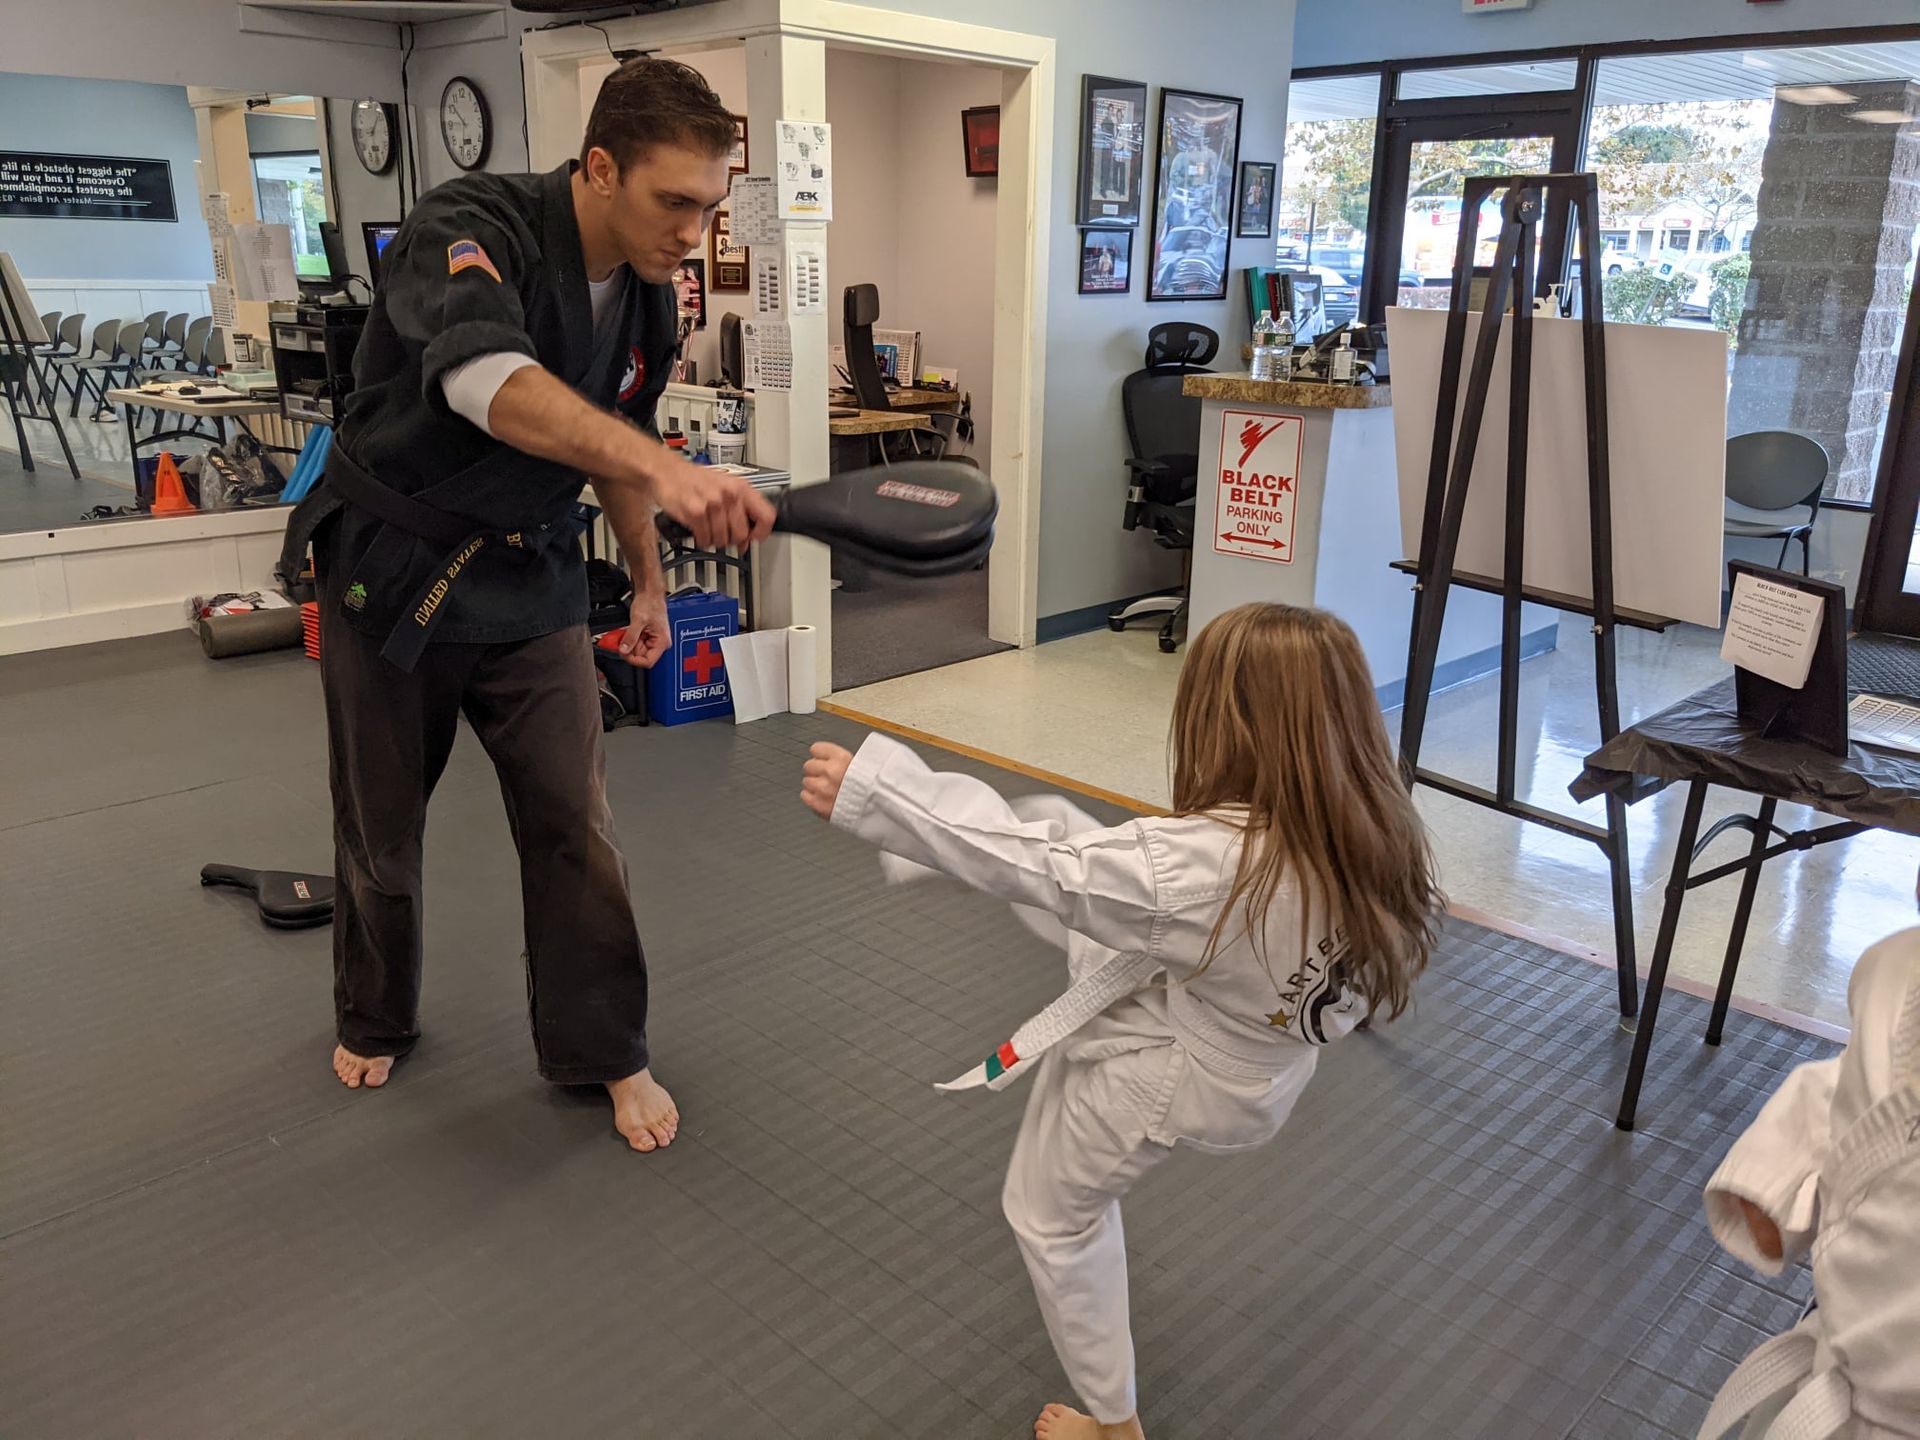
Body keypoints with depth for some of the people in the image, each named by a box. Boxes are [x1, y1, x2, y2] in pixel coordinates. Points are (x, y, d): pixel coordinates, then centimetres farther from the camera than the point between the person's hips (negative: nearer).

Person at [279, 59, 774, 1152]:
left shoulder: (648, 297, -3)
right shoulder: (470, 229, -24)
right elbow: (489, 381, -45)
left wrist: (650, 582, 16)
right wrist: (666, 469, -59)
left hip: (530, 580, 4)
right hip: (392, 570, -4)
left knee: (575, 823, 1)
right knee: (381, 828, 12)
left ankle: (605, 1053, 18)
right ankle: (377, 1022, 39)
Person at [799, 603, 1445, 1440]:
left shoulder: (1204, 864, -42)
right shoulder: (1382, 842, -21)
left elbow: (1033, 868, -33)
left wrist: (866, 793, -26)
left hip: (1168, 1078, -7)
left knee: (1053, 1216, 23)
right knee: (1052, 819, 12)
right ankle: (916, 845, 42)